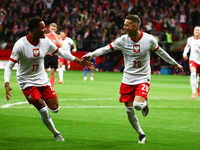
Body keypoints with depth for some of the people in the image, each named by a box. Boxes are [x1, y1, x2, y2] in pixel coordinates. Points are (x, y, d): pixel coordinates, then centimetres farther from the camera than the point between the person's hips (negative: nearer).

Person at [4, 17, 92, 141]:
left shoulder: (45, 42, -5)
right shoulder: (21, 45, -20)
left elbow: (61, 52, 11)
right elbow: (10, 65, -19)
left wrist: (79, 61, 14)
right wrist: (7, 84, -32)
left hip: (42, 80, 5)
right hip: (27, 82, -5)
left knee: (55, 109, -1)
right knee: (43, 110, -13)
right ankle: (56, 134, 7)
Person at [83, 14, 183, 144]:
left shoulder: (149, 39, -11)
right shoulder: (123, 40, -9)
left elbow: (160, 52, 6)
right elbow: (106, 49, -9)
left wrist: (175, 63, 17)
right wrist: (91, 55, -26)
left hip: (143, 78, -3)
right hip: (128, 79, 3)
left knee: (137, 105, -24)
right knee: (129, 110, 2)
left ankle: (144, 104, 14)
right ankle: (141, 134, 23)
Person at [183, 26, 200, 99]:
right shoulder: (190, 39, 2)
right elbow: (187, 46, 22)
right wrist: (184, 53, 7)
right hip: (192, 60, 0)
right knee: (193, 74, -25)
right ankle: (193, 92, -26)